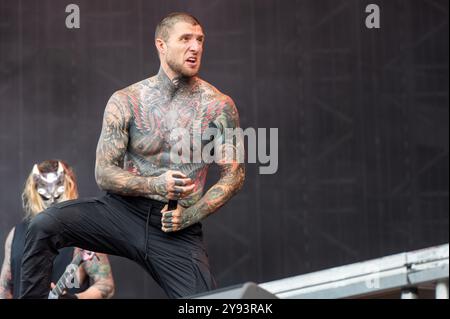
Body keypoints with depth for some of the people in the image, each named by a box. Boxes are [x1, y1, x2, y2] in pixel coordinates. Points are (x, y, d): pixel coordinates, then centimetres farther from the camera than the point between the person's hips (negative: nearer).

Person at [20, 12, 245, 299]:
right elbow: (104, 173, -2)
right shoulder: (125, 102, -2)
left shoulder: (219, 106, -2)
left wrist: (191, 215, -11)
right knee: (43, 226, -25)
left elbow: (234, 174, 2)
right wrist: (154, 184, -21)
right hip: (122, 211, 0)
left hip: (179, 230, 0)